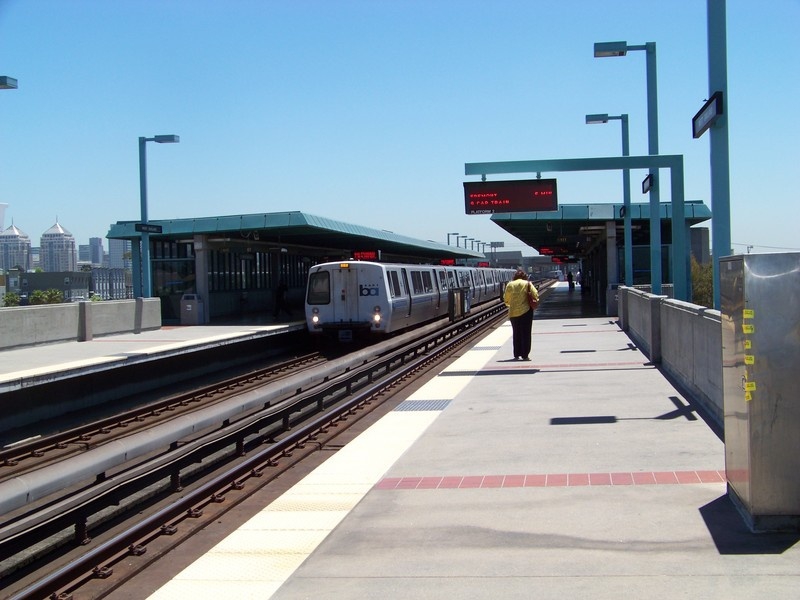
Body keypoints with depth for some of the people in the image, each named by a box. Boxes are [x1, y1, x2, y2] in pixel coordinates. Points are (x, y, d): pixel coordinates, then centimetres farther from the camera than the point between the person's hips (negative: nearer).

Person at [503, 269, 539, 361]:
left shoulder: (510, 285, 3)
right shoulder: (527, 284, -3)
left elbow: (506, 299, 7)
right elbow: (535, 294, -11)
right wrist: (535, 300, 9)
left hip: (513, 313, 3)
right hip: (525, 311, -3)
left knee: (516, 334, 14)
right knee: (525, 334, 3)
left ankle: (516, 355, 15)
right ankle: (525, 355, 0)